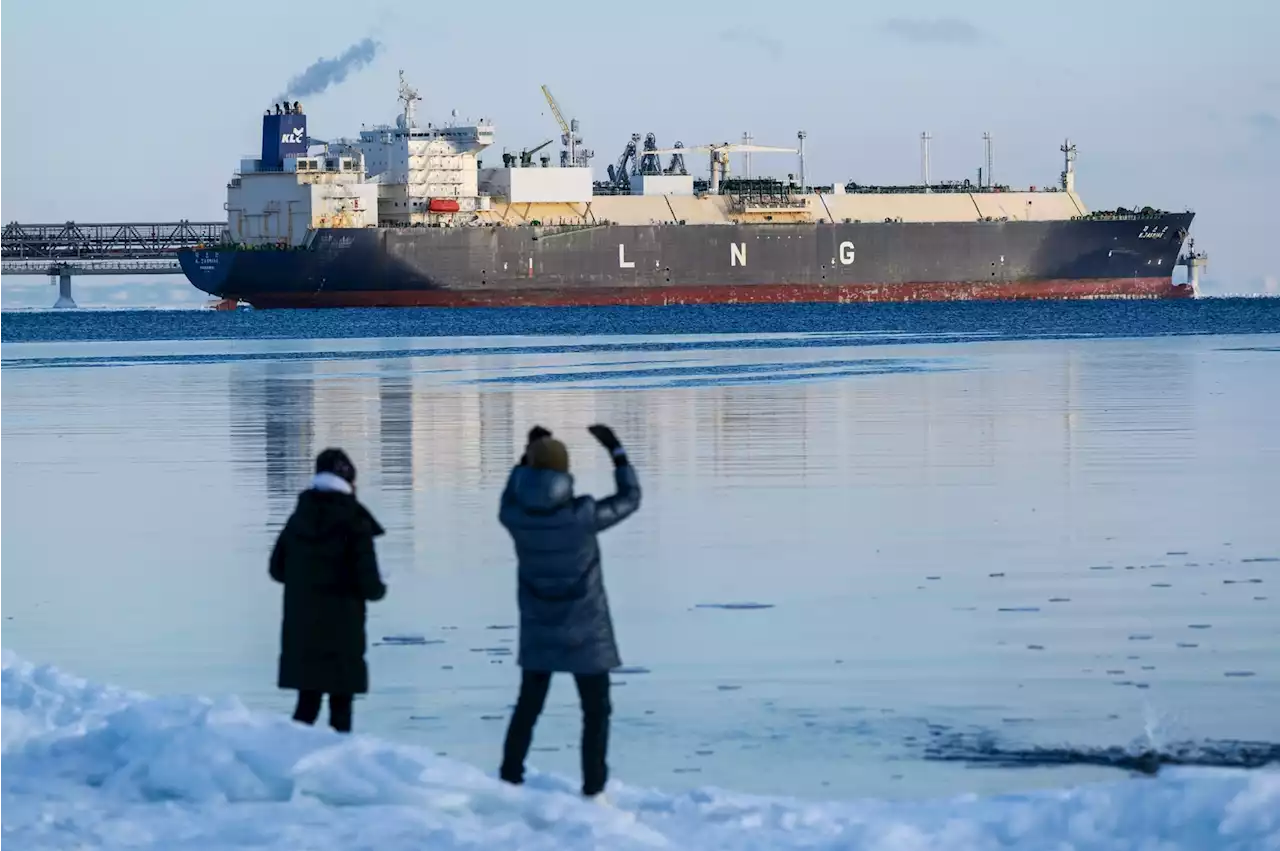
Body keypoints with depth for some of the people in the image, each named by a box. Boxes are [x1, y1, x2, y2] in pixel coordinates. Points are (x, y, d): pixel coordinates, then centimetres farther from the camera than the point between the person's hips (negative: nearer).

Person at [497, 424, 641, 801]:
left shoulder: (514, 518, -14)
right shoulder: (581, 516, -24)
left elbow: (511, 500, 13)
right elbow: (630, 498, -7)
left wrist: (528, 455, 14)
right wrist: (616, 450, -1)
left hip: (537, 630, 4)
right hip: (584, 630, -3)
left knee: (528, 707, 19)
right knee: (596, 712, 8)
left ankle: (509, 781, 22)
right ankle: (593, 791, 5)